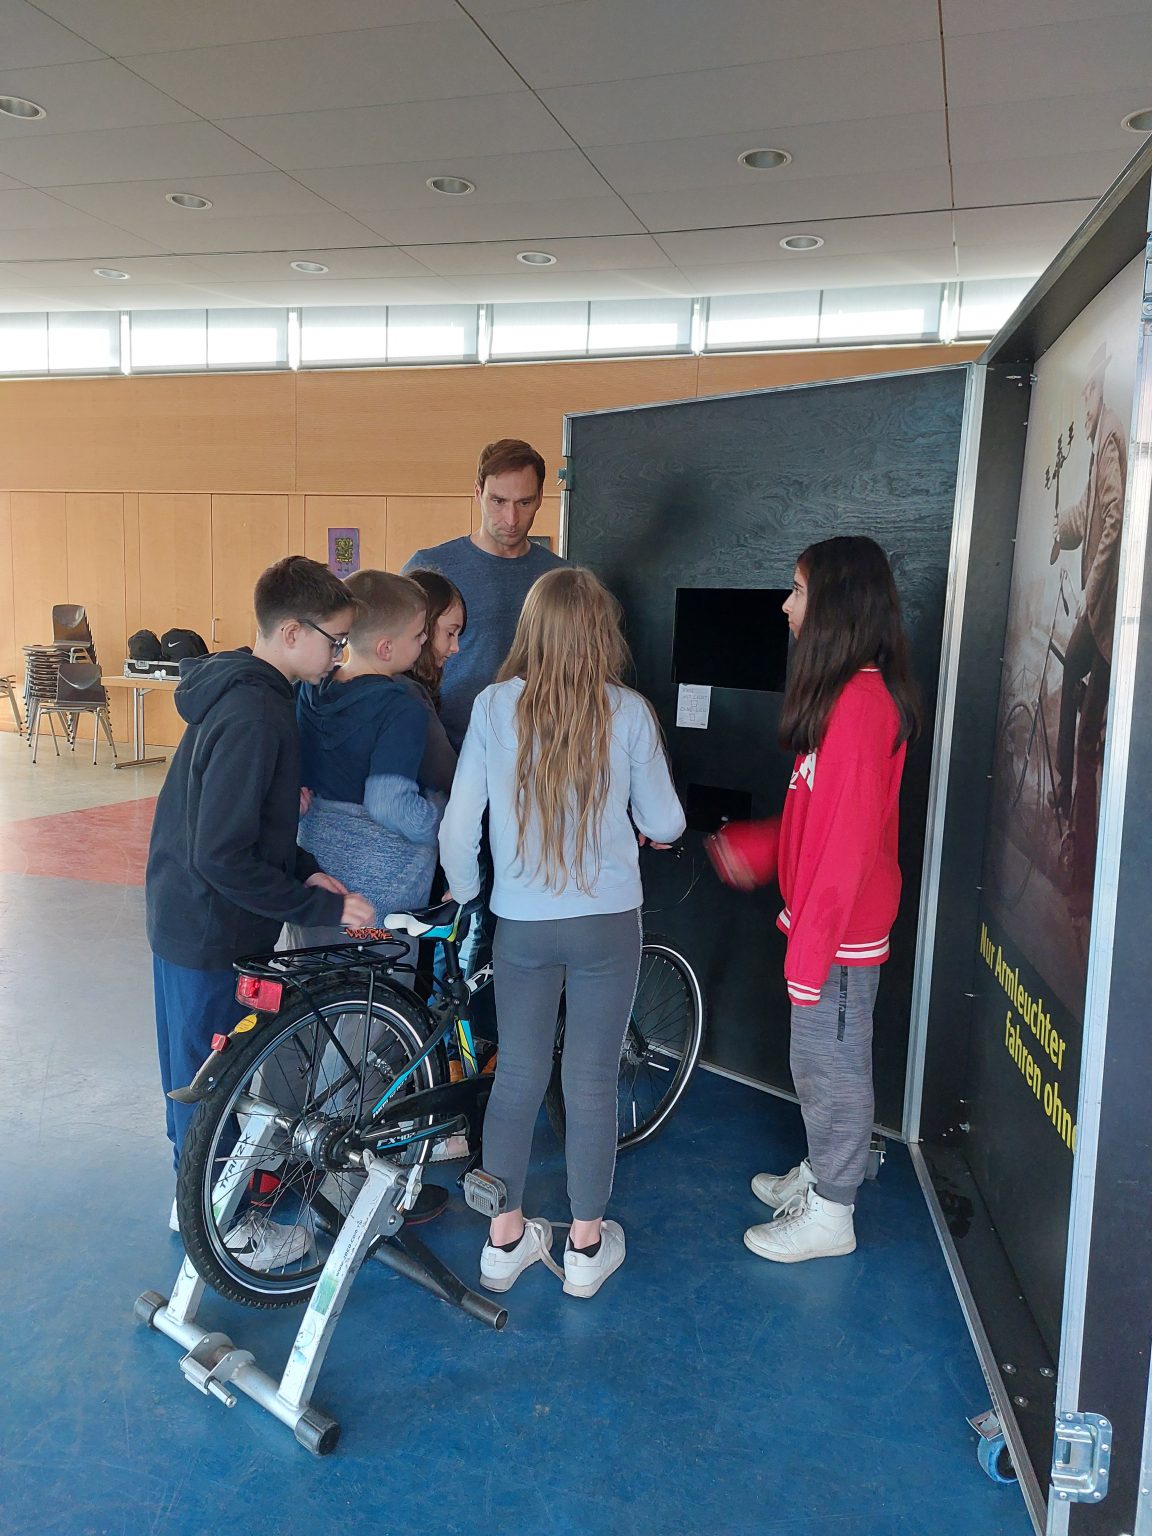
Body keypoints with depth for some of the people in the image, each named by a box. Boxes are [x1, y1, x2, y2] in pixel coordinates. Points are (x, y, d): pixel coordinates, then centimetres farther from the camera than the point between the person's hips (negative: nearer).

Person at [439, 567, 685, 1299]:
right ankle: (587, 1245, 27)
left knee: (517, 1075, 15)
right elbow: (664, 824, -1)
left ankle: (506, 1239, 29)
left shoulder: (494, 706, -8)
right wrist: (654, 828, 23)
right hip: (608, 922, -1)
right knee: (593, 1081, 11)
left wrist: (464, 893, 12)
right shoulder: (627, 711, -10)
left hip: (521, 924, 1)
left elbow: (459, 825, -6)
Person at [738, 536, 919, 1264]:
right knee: (820, 1062, 22)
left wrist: (810, 947, -20)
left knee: (832, 1066, 6)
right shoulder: (851, 691, 7)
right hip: (826, 919, 9)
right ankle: (821, 1172, 40)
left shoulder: (859, 702, -23)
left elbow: (848, 842, -24)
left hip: (842, 931, -9)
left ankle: (829, 1215, 23)